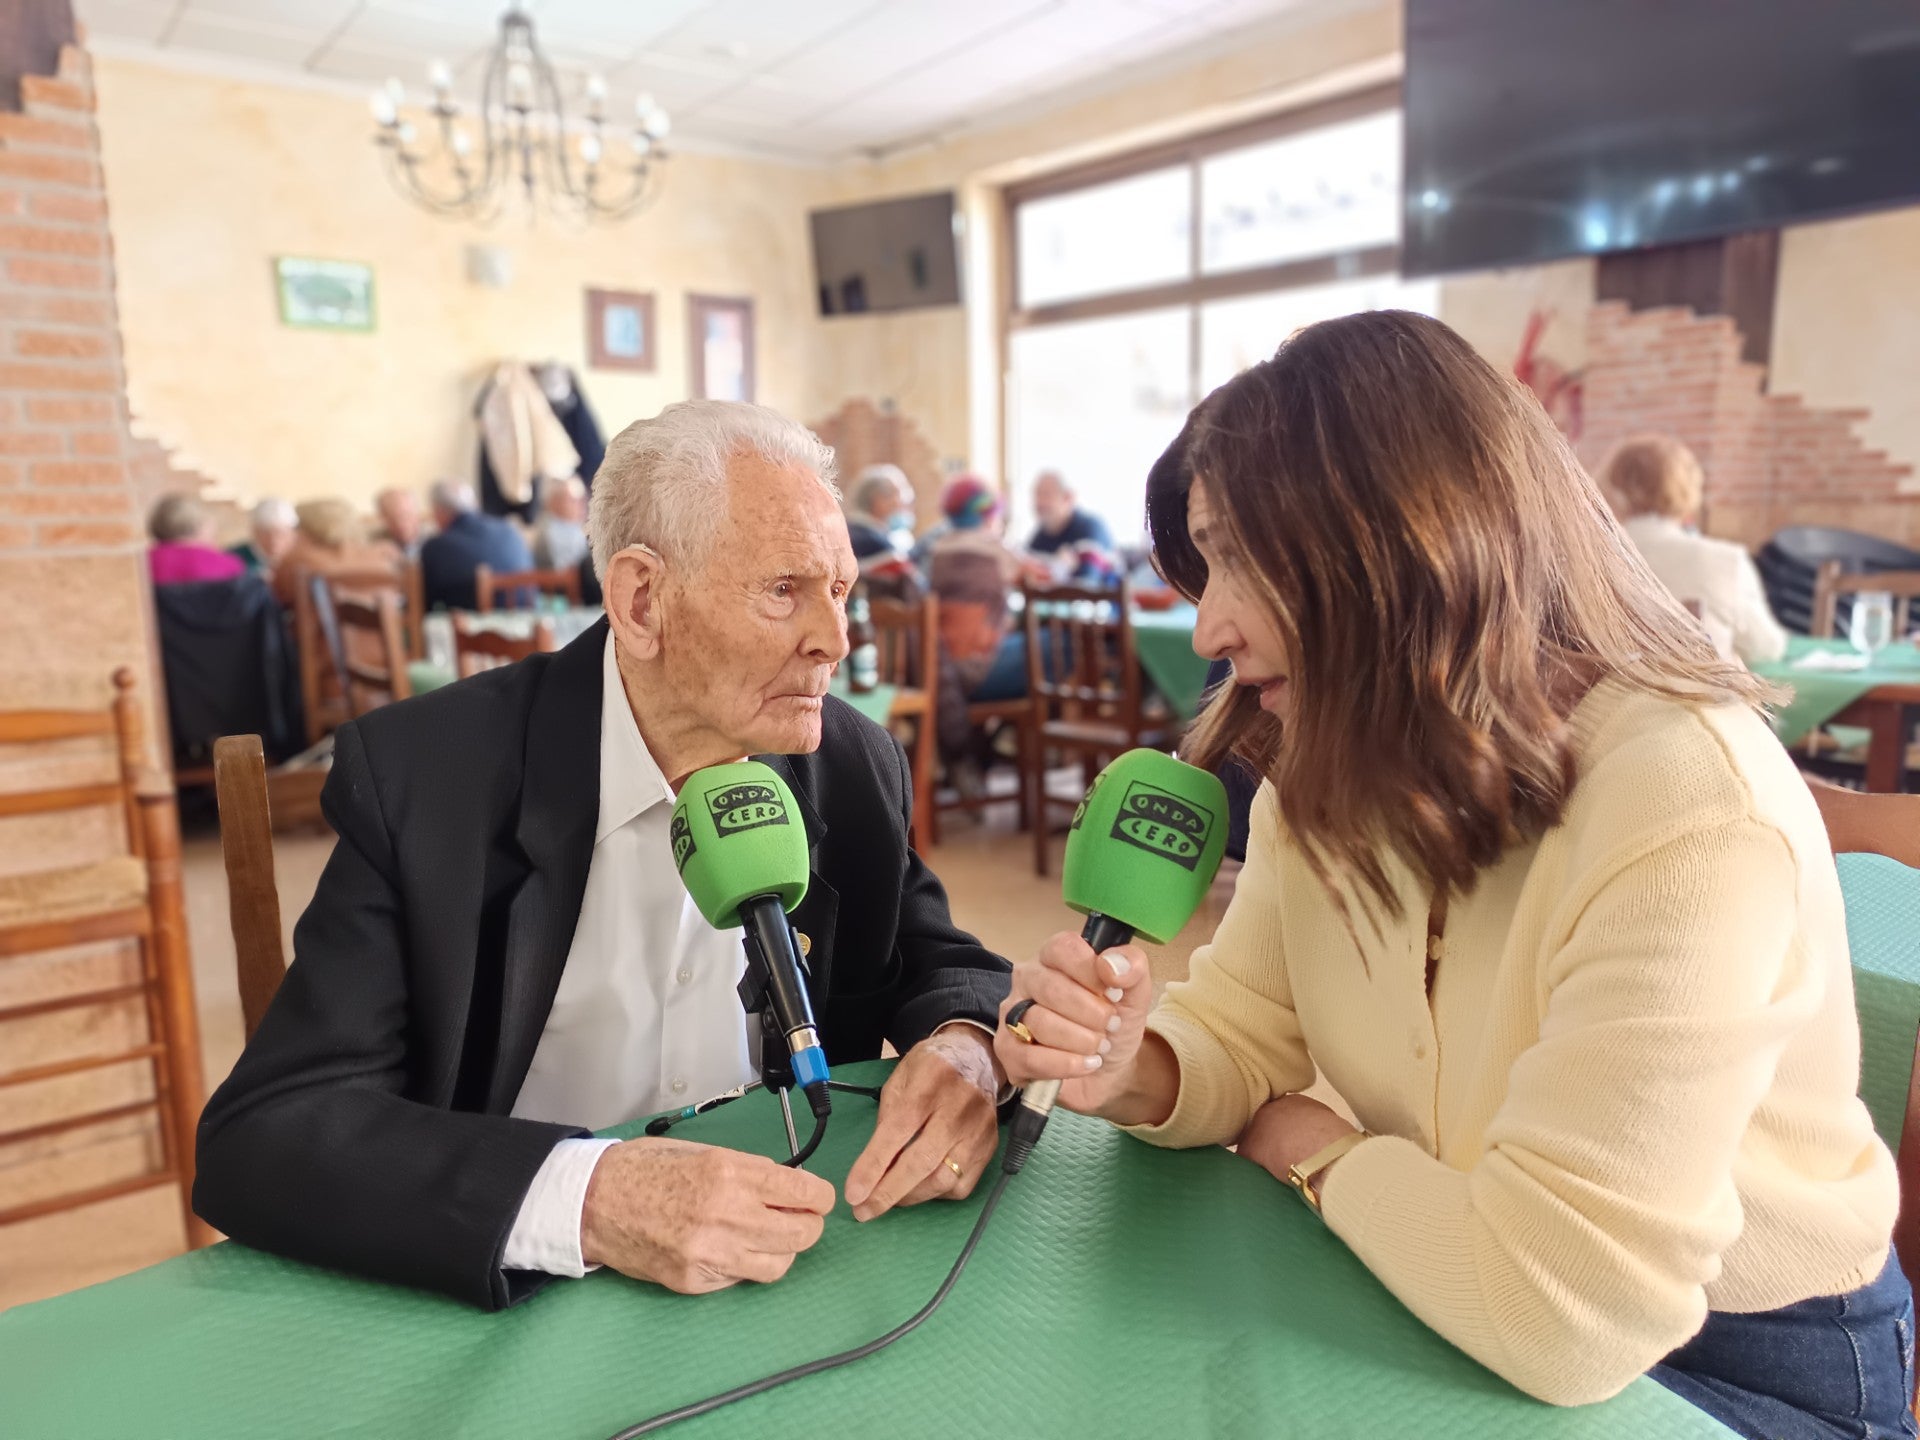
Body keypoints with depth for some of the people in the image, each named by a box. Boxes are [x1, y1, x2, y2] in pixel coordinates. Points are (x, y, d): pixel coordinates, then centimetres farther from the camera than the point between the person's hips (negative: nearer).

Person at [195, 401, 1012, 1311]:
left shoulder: (854, 767, -5)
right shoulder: (424, 777, -15)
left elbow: (941, 965, 6)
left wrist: (965, 1048, -17)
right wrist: (583, 1200, -34)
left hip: (791, 1286, 3)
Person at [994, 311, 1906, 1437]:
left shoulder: (1689, 811, -31)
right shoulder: (1331, 775, -7)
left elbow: (1556, 1314, -32)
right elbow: (1241, 1037, -1)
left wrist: (1311, 1148, -15)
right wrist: (1128, 1071, -23)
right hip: (1446, 1302, 6)